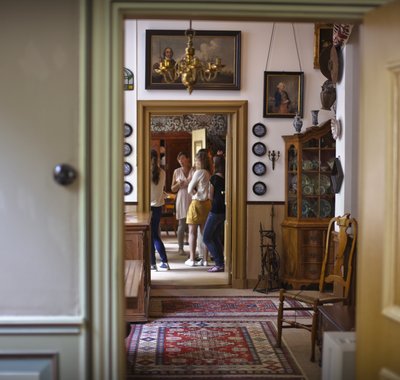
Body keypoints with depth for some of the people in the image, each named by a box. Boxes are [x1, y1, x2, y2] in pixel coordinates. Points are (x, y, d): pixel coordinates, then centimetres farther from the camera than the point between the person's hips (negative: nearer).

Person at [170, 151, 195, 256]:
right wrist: (178, 184, -10)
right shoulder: (177, 171, 7)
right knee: (182, 225, 0)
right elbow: (173, 189, 10)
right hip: (181, 200, 1)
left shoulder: (194, 171, 2)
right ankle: (180, 248, 9)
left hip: (192, 199, 0)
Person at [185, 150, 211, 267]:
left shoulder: (198, 172, -13)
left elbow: (190, 189, -9)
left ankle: (192, 259, 3)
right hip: (207, 203, 7)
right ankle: (205, 259, 10)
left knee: (192, 232, 2)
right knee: (204, 232, 9)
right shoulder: (209, 173, 6)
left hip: (197, 203, -7)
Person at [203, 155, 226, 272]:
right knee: (216, 238, 16)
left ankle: (220, 264, -4)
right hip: (224, 210, 7)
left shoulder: (214, 178, -12)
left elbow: (211, 197, -4)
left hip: (216, 210, -7)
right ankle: (220, 263, 14)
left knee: (206, 238, 1)